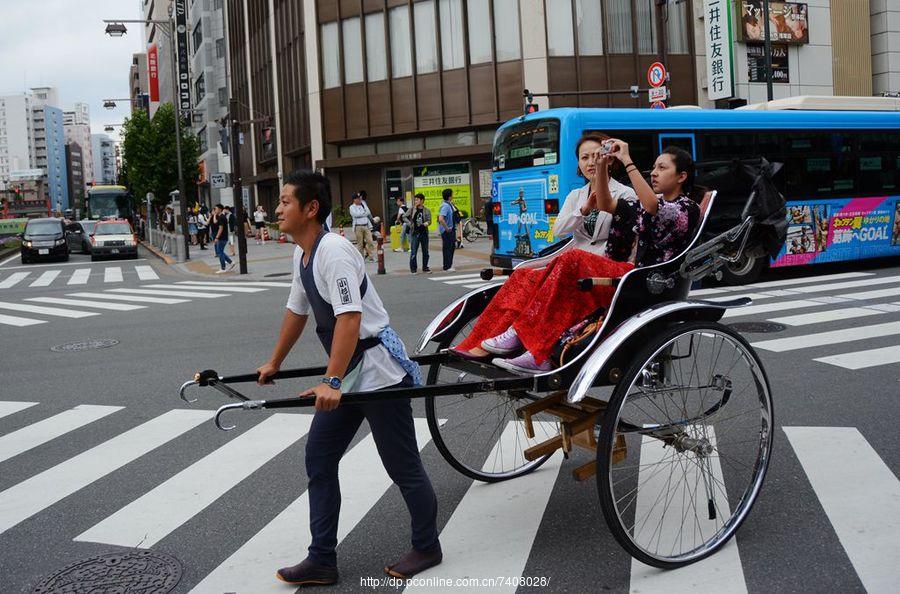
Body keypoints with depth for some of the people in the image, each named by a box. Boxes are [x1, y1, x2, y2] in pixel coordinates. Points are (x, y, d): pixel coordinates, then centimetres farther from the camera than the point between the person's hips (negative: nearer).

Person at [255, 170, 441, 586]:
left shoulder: (333, 251, -21)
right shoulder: (301, 255, 9)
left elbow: (349, 318, -28)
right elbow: (296, 311, 22)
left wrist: (331, 383, -32)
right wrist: (274, 364, 31)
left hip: (377, 370, -10)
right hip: (346, 374, 10)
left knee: (402, 465, 4)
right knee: (318, 459, 9)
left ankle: (426, 548, 23)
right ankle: (322, 560, 18)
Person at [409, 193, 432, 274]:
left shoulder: (427, 211, 5)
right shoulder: (412, 209, 5)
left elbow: (429, 221, -4)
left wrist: (426, 223, -25)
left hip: (424, 233, 2)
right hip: (414, 233, -1)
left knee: (425, 252, 8)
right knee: (413, 252, -4)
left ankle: (425, 267, 19)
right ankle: (413, 268, 3)